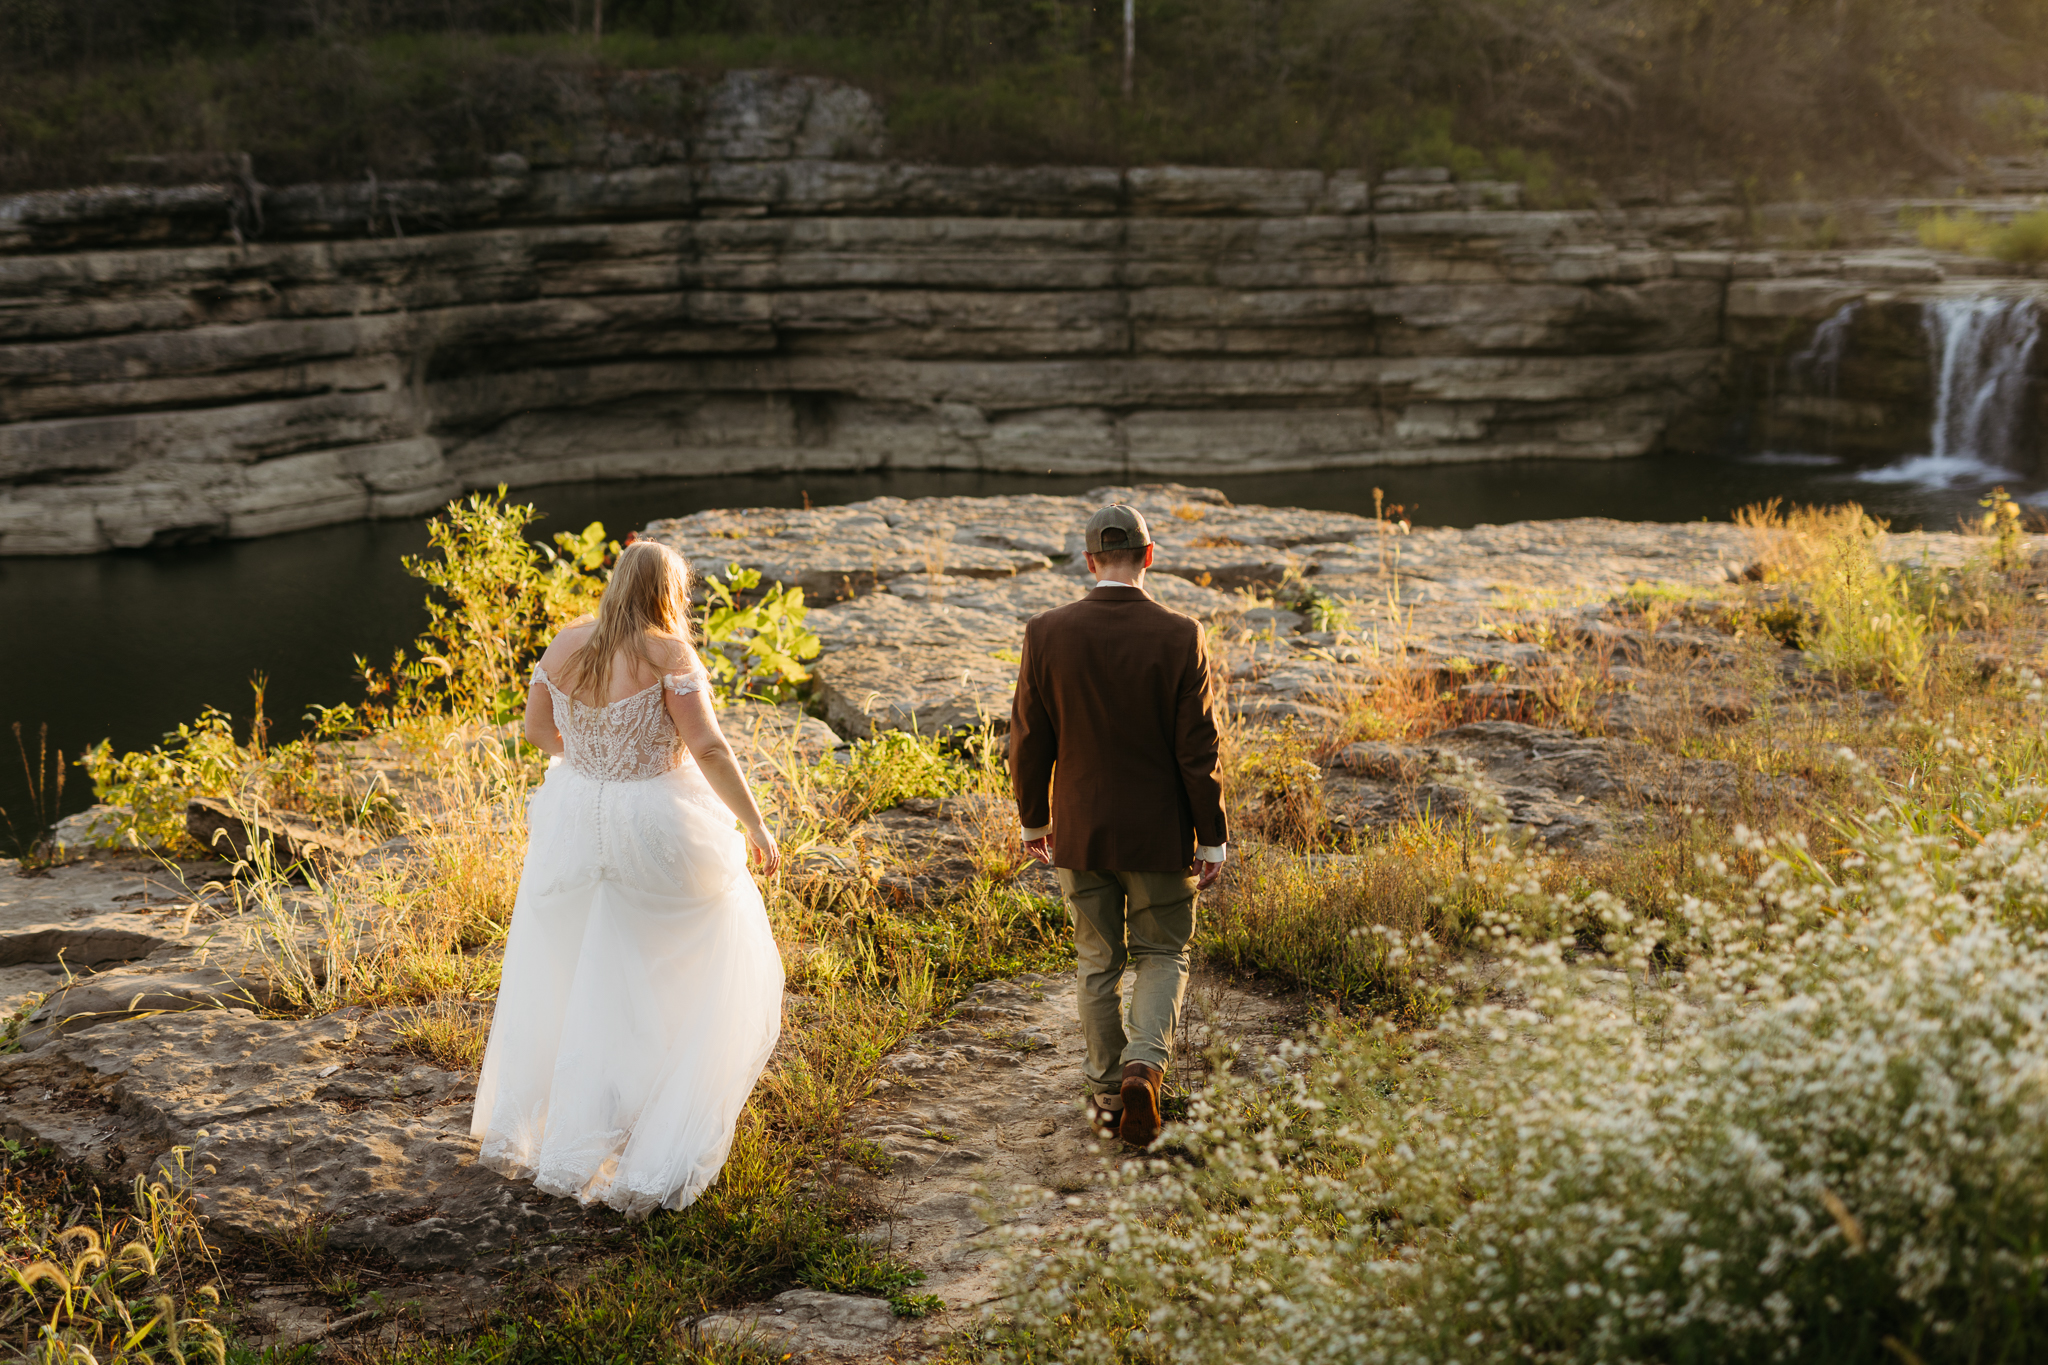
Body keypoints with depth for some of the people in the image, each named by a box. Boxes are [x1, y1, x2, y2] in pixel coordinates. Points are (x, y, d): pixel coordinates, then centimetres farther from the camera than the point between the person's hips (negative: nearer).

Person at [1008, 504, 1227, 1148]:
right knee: (1162, 955, 14)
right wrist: (1212, 839, -2)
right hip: (1159, 831, -1)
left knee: (1098, 963, 16)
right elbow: (1198, 750, -11)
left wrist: (1034, 820, 12)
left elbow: (1029, 742, -3)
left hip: (1080, 829, 2)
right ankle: (1144, 1065, -8)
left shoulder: (1047, 634, -9)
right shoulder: (1181, 637, -14)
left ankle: (1107, 1092, 24)